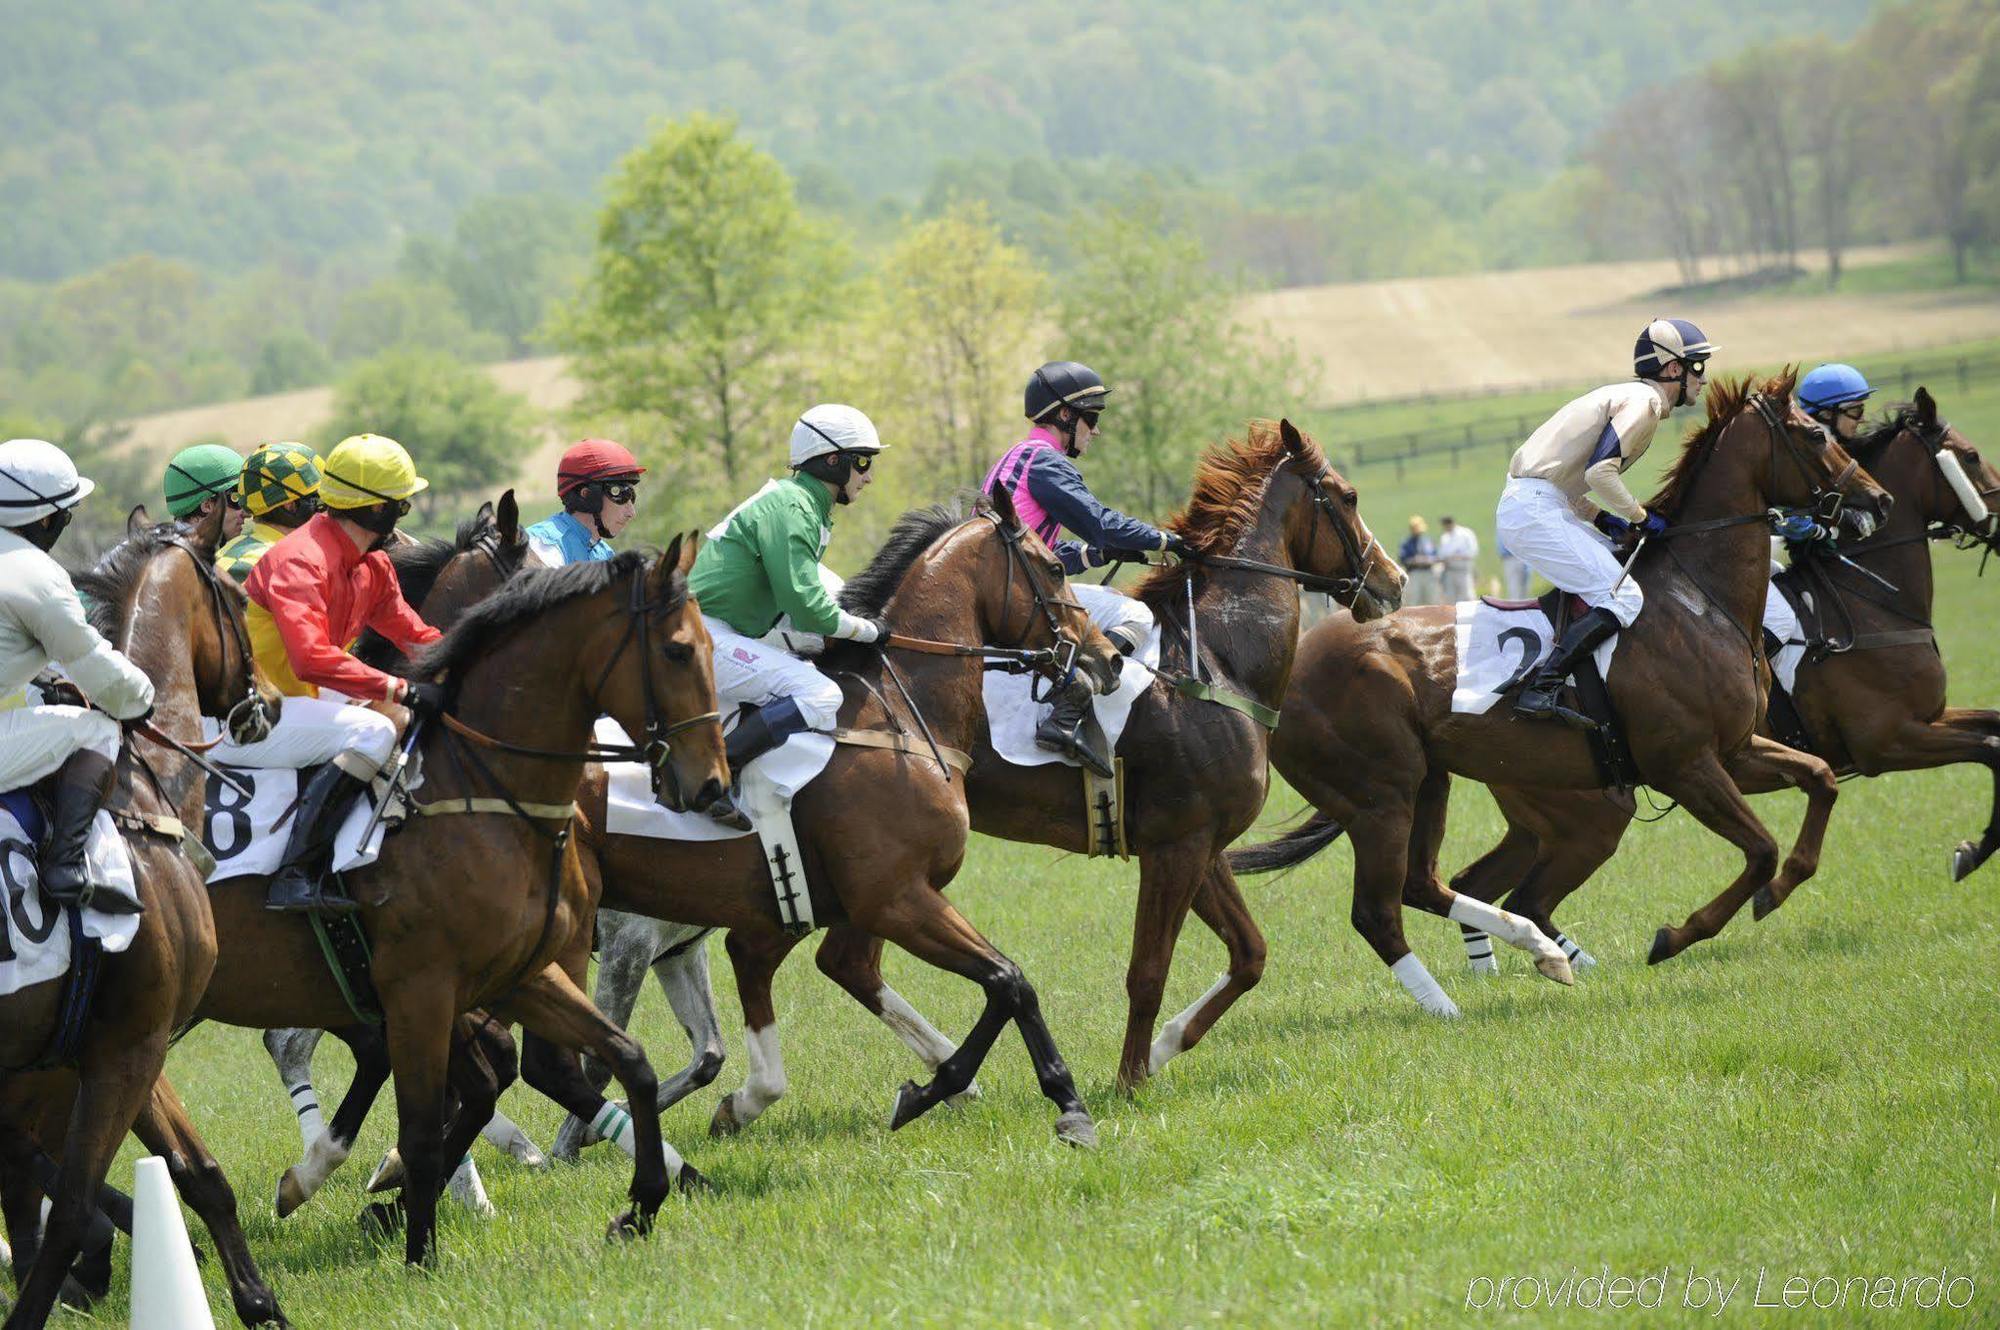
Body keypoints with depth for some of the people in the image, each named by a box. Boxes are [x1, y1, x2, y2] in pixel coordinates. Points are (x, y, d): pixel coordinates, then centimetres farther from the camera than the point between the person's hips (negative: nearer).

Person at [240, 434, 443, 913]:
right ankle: (295, 875, -33)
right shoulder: (300, 562, -21)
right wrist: (402, 690, -37)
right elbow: (313, 658, -35)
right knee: (371, 732, -27)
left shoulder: (371, 566, 9)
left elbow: (414, 637, 17)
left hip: (295, 699, 10)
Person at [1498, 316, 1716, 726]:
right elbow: (1600, 470, -21)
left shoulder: (1624, 397, 23)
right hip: (1536, 511, -10)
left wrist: (1602, 520, 12)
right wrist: (1640, 517, -8)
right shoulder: (1645, 401, -8)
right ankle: (1541, 691, -29)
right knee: (1623, 598, -16)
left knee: (1623, 563, 20)